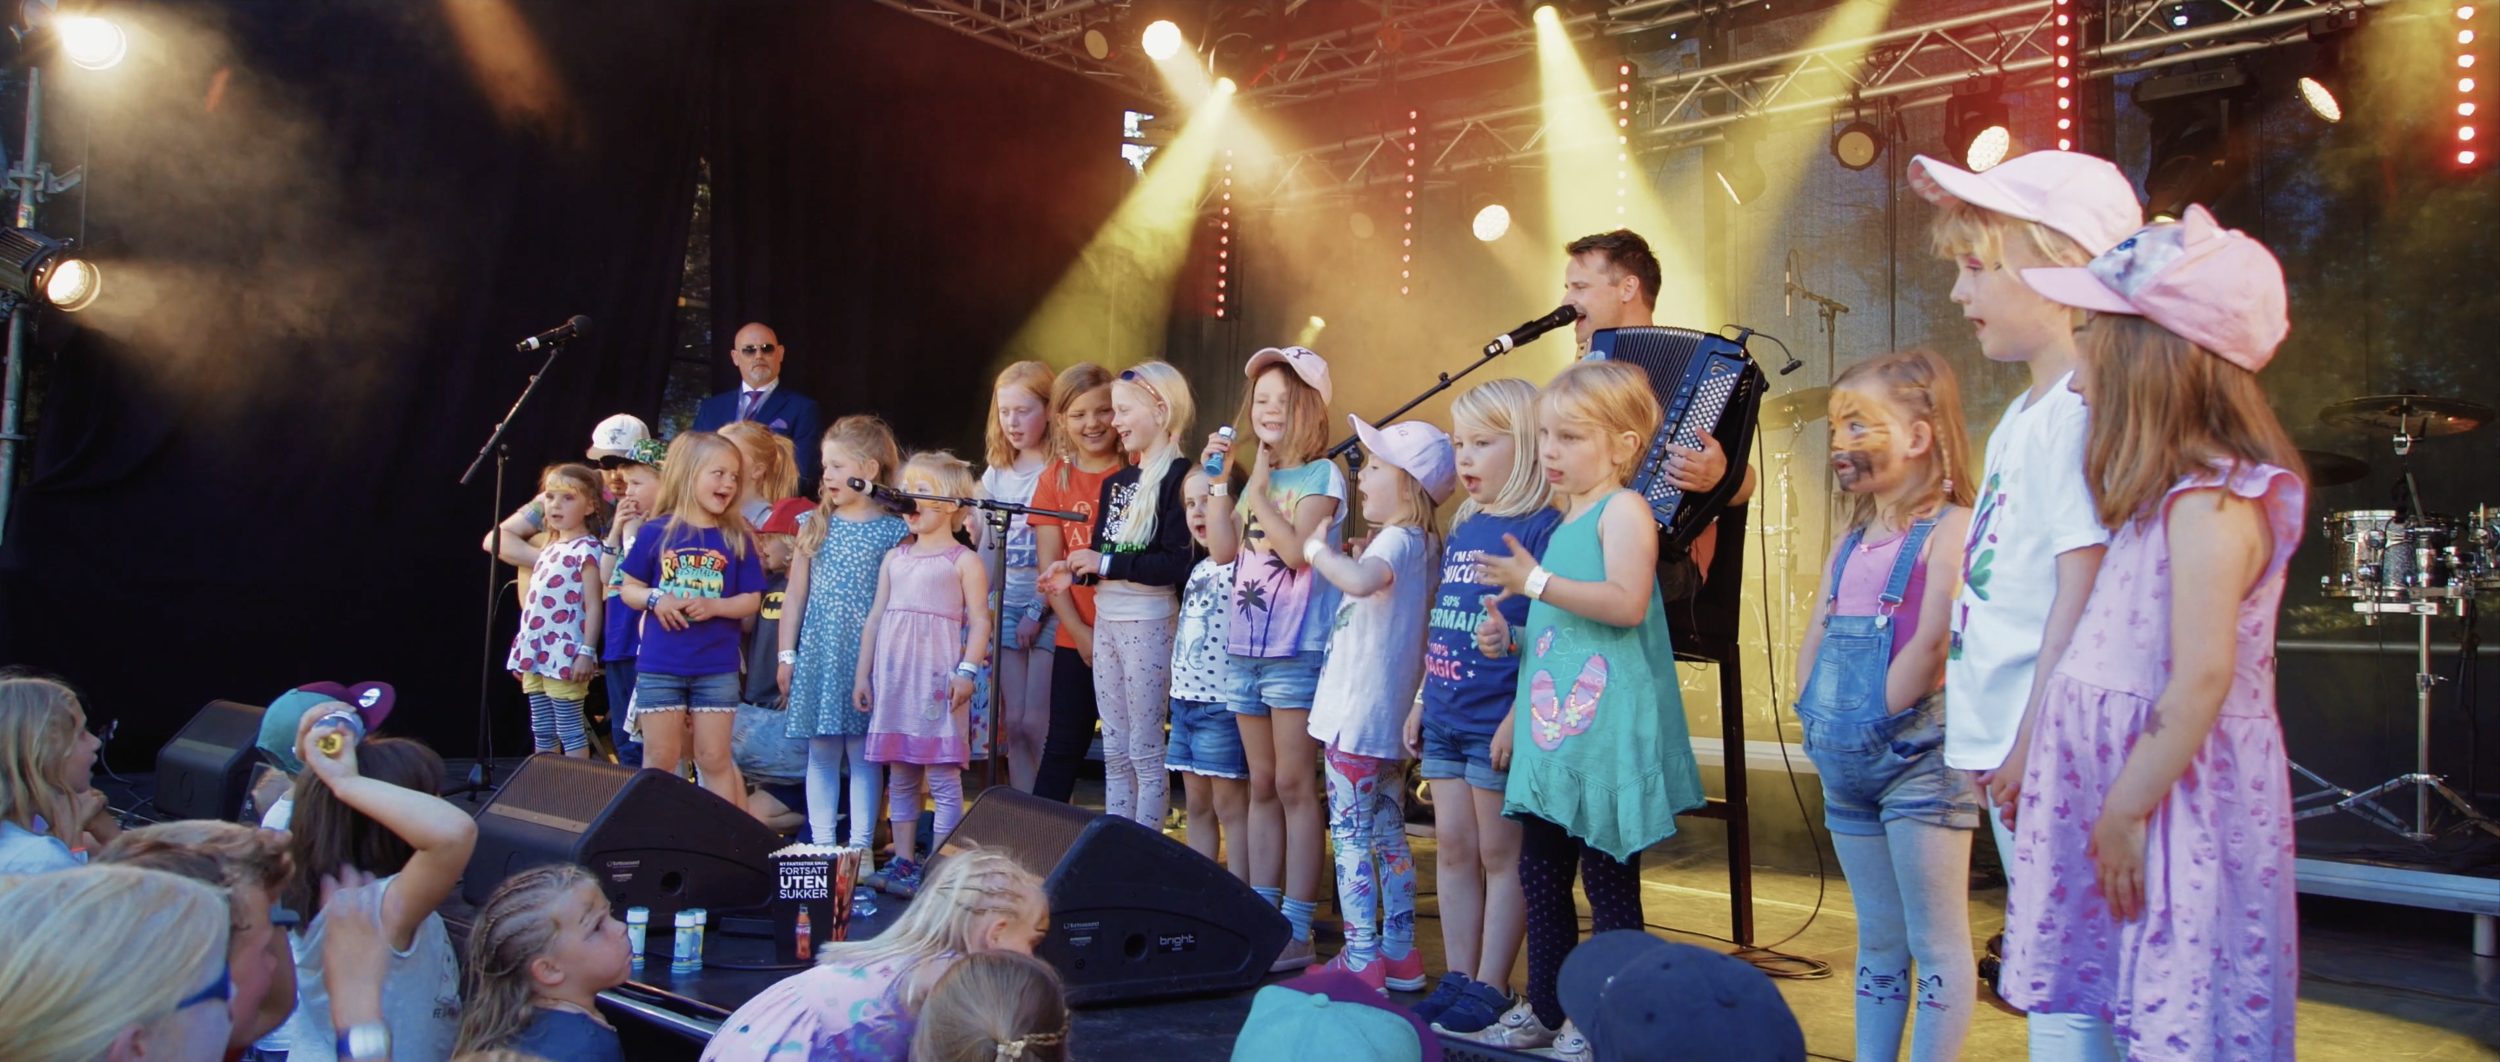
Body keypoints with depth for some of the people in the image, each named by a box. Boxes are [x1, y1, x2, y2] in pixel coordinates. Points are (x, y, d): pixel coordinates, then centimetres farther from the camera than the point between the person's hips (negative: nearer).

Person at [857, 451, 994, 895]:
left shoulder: (963, 561, 0)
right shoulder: (894, 558, 16)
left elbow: (980, 619, -6)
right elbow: (876, 616, 17)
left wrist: (968, 670, -16)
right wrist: (862, 673, 15)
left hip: (938, 676, -5)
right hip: (894, 675, 6)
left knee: (943, 775, -4)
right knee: (899, 775, 10)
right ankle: (903, 861, 18)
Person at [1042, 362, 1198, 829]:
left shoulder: (1179, 477, -12)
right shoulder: (1115, 483, 14)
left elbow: (1177, 564, -21)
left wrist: (1106, 563, -17)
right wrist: (1074, 572, -3)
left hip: (1150, 623, -8)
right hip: (1105, 621, 8)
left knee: (1145, 750, 0)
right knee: (1114, 750, 13)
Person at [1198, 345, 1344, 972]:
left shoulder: (1321, 475, -5)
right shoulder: (1259, 476, 16)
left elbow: (1296, 548, -18)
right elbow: (1224, 550, 8)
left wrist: (1258, 490, -14)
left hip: (1298, 649, -7)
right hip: (1246, 646, 7)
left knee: (1294, 786, -5)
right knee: (1262, 786, 11)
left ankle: (1297, 929, 0)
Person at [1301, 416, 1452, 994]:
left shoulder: (1397, 540, -16)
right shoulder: (1420, 543, 13)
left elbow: (1362, 580, -36)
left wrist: (1317, 549, -22)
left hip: (1358, 718, -10)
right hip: (1388, 719, 10)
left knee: (1350, 834, -5)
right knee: (1389, 833, 14)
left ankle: (1361, 960, -3)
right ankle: (1399, 955, 21)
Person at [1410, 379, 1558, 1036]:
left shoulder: (1542, 526, -12)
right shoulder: (1462, 527, 13)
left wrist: (1517, 718, -19)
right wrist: (1423, 700, 17)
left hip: (1497, 724, -8)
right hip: (1446, 720, 8)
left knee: (1499, 853, 3)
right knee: (1452, 847, 12)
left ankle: (1491, 988, 12)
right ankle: (1457, 978, 22)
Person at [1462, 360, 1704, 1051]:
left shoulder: (1622, 509, -9)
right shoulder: (1567, 524, 19)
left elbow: (1627, 602, -25)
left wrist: (1537, 582, -25)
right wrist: (1512, 640, 12)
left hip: (1607, 730, -10)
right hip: (1554, 729, 10)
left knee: (1608, 879, 0)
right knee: (1540, 870, 14)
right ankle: (1543, 1011, 26)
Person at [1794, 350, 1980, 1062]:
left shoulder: (1948, 528, -11)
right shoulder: (1852, 542, 14)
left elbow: (1934, 641, -20)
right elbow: (1816, 639, 16)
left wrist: (1883, 720, -17)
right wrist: (1815, 716, 4)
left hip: (1918, 755, -8)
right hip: (1845, 762, 8)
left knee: (1936, 943, 0)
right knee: (1877, 941, 16)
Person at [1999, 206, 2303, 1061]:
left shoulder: (2212, 505, -18)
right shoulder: (2170, 493, 12)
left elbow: (2203, 678, -23)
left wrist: (2126, 813, -19)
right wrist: (2030, 746, 17)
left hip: (2175, 792, -9)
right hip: (2117, 771, 9)